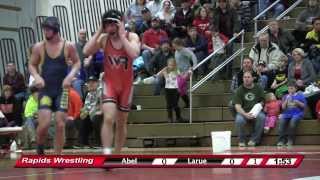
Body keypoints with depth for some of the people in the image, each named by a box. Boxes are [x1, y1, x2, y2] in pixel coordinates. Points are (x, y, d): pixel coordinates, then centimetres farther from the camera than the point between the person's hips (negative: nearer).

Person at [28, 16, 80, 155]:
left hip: (62, 89, 0)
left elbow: (77, 62, 7)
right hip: (45, 89, 0)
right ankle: (39, 146, 17)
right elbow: (32, 65, 9)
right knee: (44, 123, -13)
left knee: (60, 124, -2)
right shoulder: (39, 47, -1)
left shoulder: (68, 46, -4)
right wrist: (37, 76, -11)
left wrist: (70, 76, -10)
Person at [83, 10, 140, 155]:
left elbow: (134, 54, -31)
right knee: (108, 119, -20)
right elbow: (86, 51, -19)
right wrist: (99, 32, -18)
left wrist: (121, 35, -27)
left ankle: (117, 155, 26)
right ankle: (106, 153, -22)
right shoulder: (104, 38, -7)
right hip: (110, 83, 0)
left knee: (121, 123, 12)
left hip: (126, 85, 1)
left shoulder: (131, 37, -11)